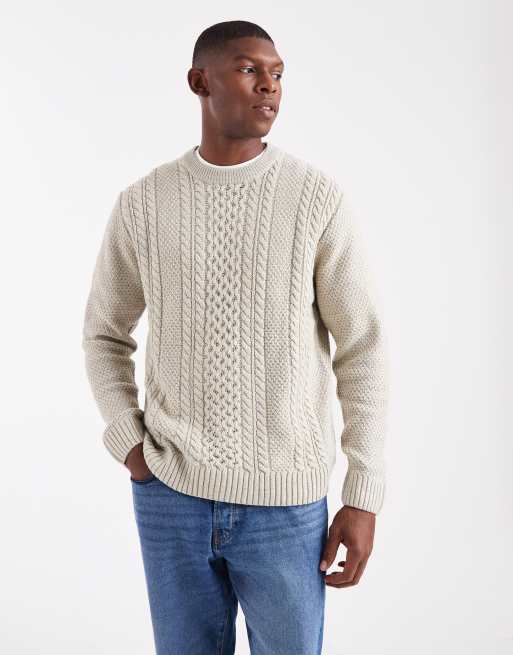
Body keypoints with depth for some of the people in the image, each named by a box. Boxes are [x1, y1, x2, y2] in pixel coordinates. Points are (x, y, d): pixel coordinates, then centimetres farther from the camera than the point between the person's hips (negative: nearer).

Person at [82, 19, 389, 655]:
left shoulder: (319, 198, -8)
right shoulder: (142, 203, -1)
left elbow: (363, 348, -6)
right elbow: (105, 333, 12)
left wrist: (363, 498, -8)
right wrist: (129, 444, -2)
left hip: (286, 498, -2)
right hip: (171, 489, 2)